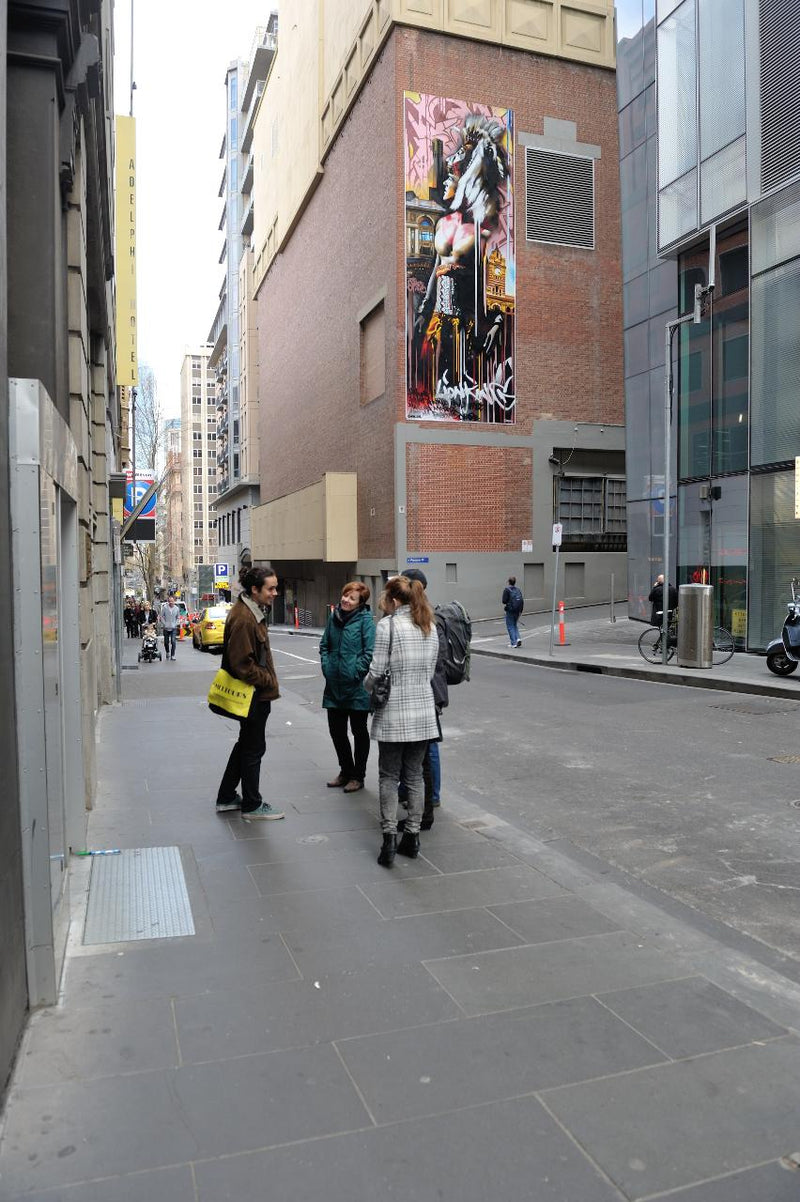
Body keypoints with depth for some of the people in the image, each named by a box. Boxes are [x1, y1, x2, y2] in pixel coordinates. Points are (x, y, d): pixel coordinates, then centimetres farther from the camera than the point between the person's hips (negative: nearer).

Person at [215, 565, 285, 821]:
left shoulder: (252, 612, 10)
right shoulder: (244, 619, -24)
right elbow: (242, 665, -25)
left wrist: (268, 679, 14)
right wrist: (269, 680, -15)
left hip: (254, 693, 11)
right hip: (254, 695, -11)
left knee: (245, 744, 20)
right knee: (254, 749, 4)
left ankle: (226, 798, 31)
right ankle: (252, 805, 19)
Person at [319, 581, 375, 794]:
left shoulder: (365, 620, -11)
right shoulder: (334, 617, 6)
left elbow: (370, 651, -15)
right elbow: (324, 644, 16)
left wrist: (356, 672, -16)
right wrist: (326, 665, 3)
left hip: (356, 688, -6)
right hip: (334, 685, 6)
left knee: (359, 731, 9)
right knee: (336, 730, 14)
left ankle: (358, 776, 22)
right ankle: (346, 771, 32)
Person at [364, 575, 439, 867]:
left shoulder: (388, 624, -11)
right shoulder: (430, 626, 8)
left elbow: (377, 670, -11)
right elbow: (430, 670, 9)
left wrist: (368, 686, 9)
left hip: (393, 712, -5)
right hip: (423, 711, 5)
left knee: (389, 776, 6)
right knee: (414, 775, 13)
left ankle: (389, 836, 1)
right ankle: (412, 836, 17)